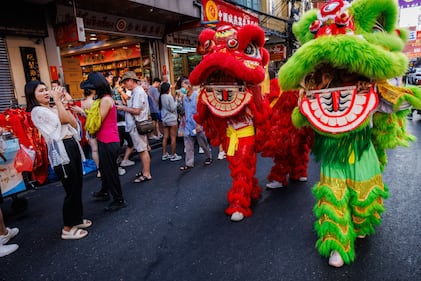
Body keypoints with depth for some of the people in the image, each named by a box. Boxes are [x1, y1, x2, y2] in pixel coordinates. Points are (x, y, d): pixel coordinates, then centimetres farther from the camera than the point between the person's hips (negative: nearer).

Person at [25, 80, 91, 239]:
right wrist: (57, 99, -7)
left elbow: (74, 123, 8)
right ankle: (67, 229, 10)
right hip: (61, 151, -8)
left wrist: (62, 103, 7)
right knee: (71, 191, -4)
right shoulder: (37, 111, -7)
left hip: (72, 147, 8)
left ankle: (77, 219, 31)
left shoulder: (53, 108, 17)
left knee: (78, 187, 15)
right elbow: (64, 119, -18)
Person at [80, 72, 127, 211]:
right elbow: (97, 120, 10)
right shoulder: (106, 98, 12)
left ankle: (119, 200, 16)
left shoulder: (105, 100, -18)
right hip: (106, 141, 10)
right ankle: (104, 192, 44)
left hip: (108, 142, -10)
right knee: (104, 168, 24)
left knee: (110, 171, 2)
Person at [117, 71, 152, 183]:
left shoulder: (138, 92, -16)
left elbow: (136, 111, -22)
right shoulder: (136, 91, 16)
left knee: (143, 150, -3)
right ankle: (145, 170, 26)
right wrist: (124, 106, 8)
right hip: (137, 125, 10)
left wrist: (123, 108, -12)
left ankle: (146, 174, 5)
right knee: (142, 149, 16)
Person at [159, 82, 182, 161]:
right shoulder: (169, 96, -15)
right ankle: (173, 155, 6)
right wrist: (176, 103, 2)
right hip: (171, 119, -7)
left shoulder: (160, 97, 4)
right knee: (173, 137, 1)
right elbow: (172, 109, -13)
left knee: (165, 137, 11)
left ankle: (164, 154, 16)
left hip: (164, 119, 7)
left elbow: (160, 108, 12)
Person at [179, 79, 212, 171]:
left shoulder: (197, 95, -12)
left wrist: (198, 124, -18)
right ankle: (189, 163, 11)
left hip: (198, 124, -5)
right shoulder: (184, 97, 7)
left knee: (203, 143, 10)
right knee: (188, 145, 4)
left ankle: (209, 157, 32)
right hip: (188, 125, 6)